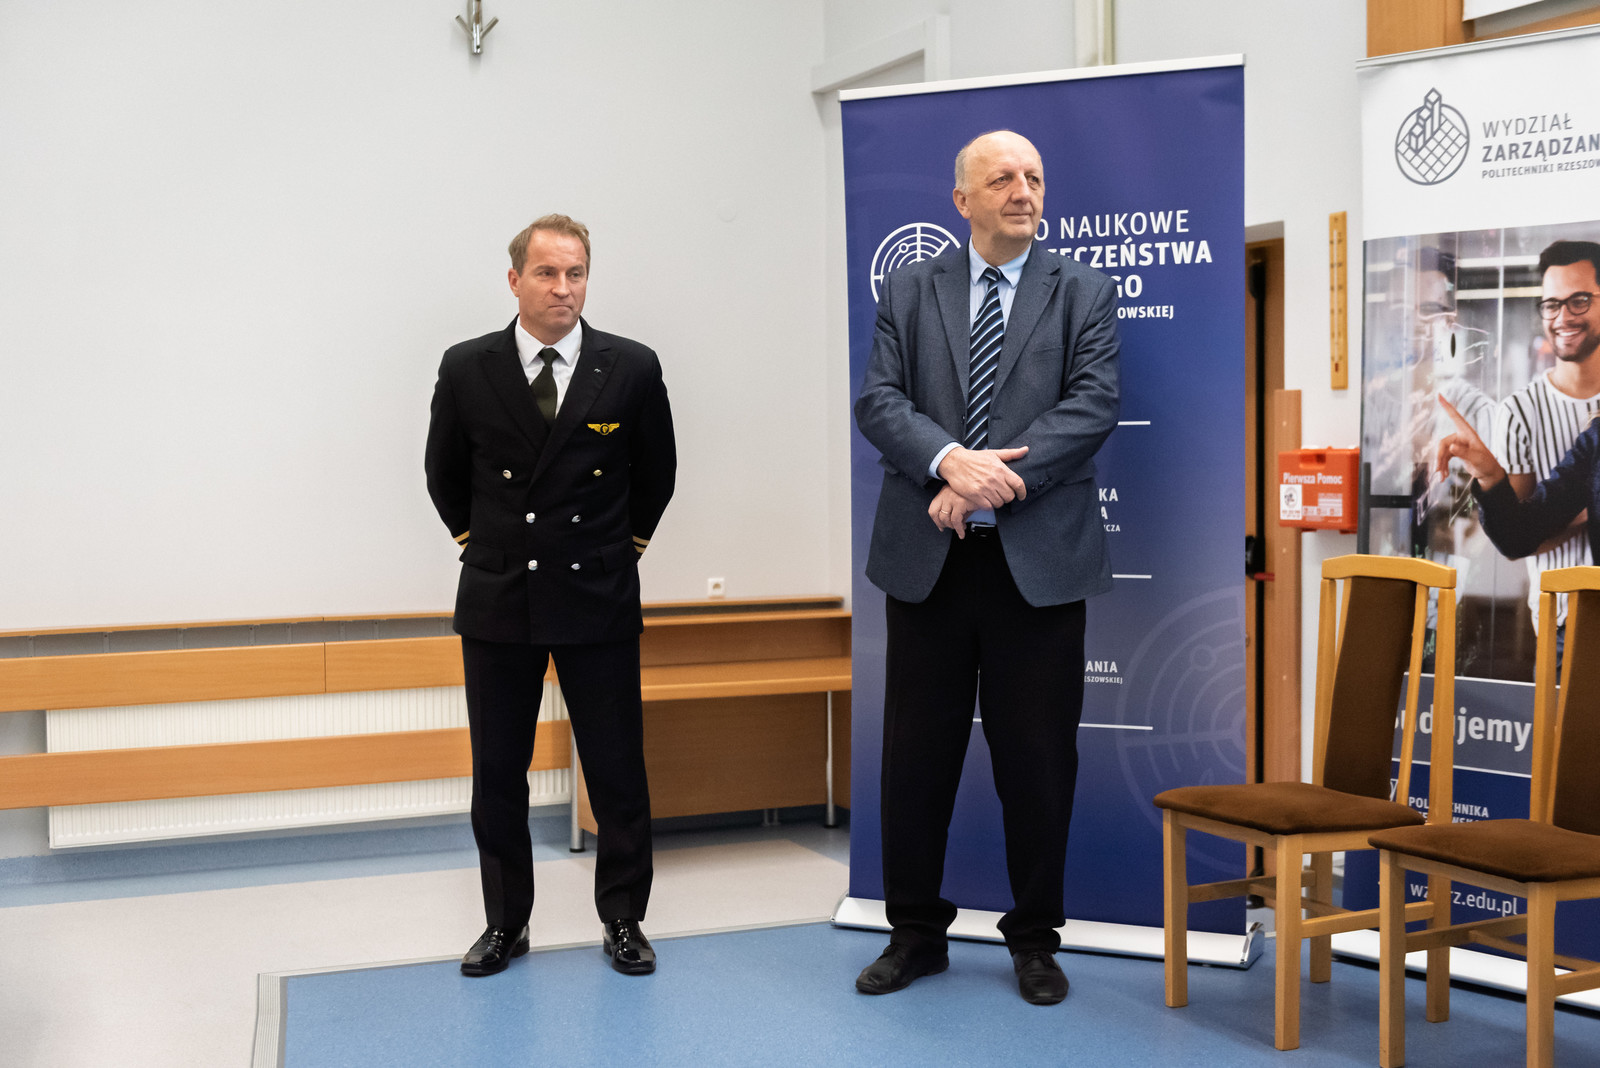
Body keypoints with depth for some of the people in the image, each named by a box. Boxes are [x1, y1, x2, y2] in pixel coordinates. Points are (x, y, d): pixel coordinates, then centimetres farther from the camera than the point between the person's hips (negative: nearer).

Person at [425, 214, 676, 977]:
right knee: (497, 771, 8)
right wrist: (476, 540, 12)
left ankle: (623, 919, 19)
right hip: (497, 600, 1)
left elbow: (656, 472, 12)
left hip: (598, 599, -1)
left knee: (617, 769, 3)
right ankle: (505, 921, 23)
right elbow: (445, 472, 14)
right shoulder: (467, 369, -1)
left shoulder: (631, 369, -3)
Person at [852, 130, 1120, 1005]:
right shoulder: (909, 290, 9)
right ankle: (915, 932, 24)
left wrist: (998, 479, -18)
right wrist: (950, 460, -21)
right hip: (925, 557, 1)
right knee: (916, 753, 8)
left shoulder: (1083, 293, 6)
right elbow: (878, 401, -2)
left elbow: (1093, 406, -7)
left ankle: (1034, 940, 23)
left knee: (1038, 759, 6)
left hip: (1039, 561, -1)